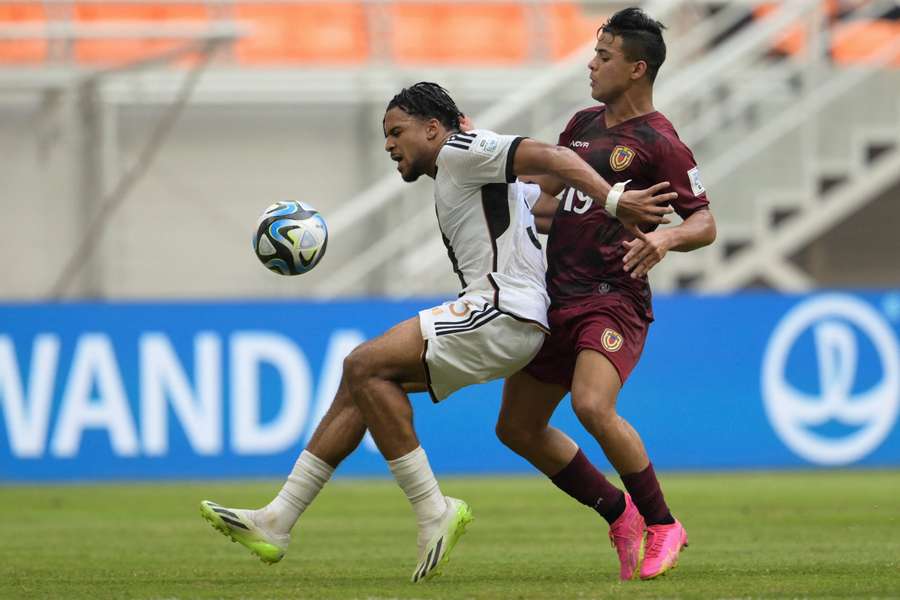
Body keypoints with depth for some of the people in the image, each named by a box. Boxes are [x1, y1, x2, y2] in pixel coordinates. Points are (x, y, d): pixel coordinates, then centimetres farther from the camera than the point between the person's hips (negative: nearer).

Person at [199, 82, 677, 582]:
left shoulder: (460, 151, -4)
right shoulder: (458, 173, 27)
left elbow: (550, 157, -16)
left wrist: (615, 200, -25)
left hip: (505, 314, -10)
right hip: (496, 317, 10)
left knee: (365, 366, -16)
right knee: (361, 378, 9)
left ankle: (433, 512, -15)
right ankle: (276, 522, 7)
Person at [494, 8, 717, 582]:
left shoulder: (658, 141, -8)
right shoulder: (585, 123, 15)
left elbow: (705, 222, -10)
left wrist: (665, 238, -28)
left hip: (613, 298, -9)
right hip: (558, 298, 9)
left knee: (593, 406, -30)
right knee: (517, 427, 9)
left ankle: (662, 525, -10)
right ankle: (621, 514, 23)